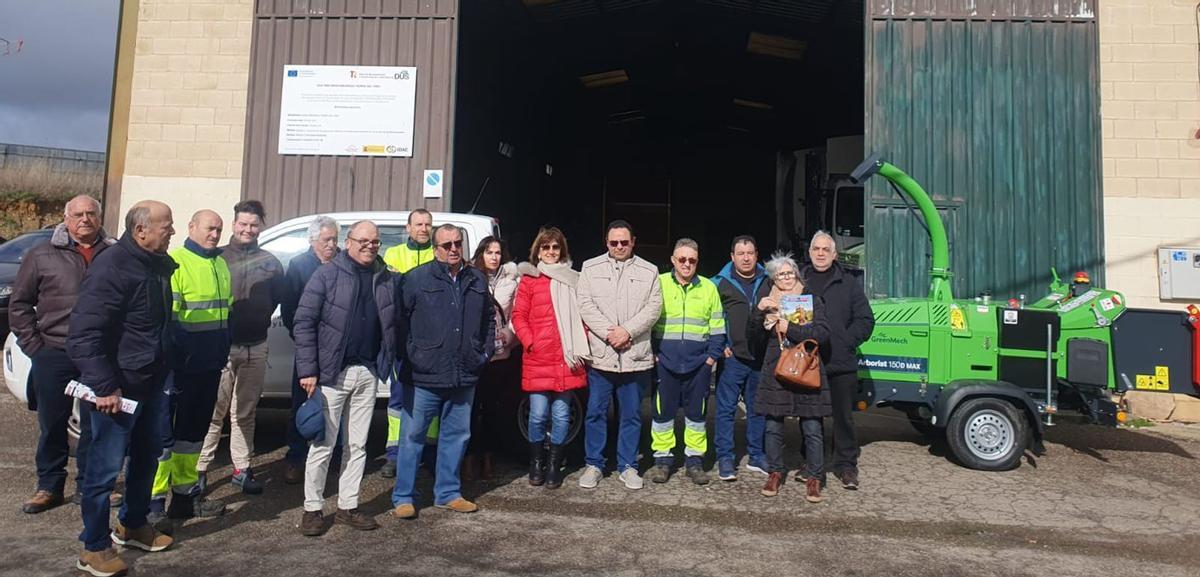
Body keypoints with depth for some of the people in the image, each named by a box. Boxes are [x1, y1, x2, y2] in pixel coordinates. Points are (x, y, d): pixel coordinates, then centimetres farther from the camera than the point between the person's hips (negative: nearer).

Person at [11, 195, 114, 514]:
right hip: (54, 356, 0)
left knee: (95, 424, 8)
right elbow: (19, 304, 7)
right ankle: (49, 487, 23)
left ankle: (88, 484, 22)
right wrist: (33, 345, -1)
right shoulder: (42, 256, 3)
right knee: (52, 425, 9)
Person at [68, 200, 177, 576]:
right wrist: (104, 387, -25)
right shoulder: (112, 268, -20)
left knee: (147, 456, 19)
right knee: (106, 467, 2)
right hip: (119, 388, -9)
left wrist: (163, 369, 14)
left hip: (150, 383, 9)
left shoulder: (157, 264, 6)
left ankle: (132, 525, 37)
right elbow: (82, 335, -23)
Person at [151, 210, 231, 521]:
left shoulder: (220, 264, 14)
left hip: (210, 366, 8)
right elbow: (166, 317, -16)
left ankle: (186, 492, 27)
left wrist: (223, 353, 18)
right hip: (181, 366, -8)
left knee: (194, 428, 16)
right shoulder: (175, 262, -11)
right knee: (165, 430, -1)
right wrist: (172, 361, -17)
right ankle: (154, 500, 7)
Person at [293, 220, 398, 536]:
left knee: (358, 445, 11)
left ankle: (348, 507, 23)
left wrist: (389, 362, 2)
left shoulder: (389, 280, 7)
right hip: (332, 372, -4)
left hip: (368, 373, 4)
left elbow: (394, 324, 14)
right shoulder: (327, 274, -4)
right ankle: (312, 509, 17)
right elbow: (304, 322, -8)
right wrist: (308, 370, -12)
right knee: (323, 444, 3)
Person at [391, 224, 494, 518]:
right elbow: (401, 319, -5)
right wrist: (410, 354, -7)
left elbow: (489, 319, 21)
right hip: (424, 376, -5)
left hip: (464, 376, 5)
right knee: (412, 436, 4)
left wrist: (486, 350, 14)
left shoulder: (477, 280, 11)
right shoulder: (417, 278, -5)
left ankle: (448, 493, 28)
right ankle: (402, 498, 15)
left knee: (457, 435, 14)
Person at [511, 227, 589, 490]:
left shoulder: (573, 280, 11)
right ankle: (536, 463, 20)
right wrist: (530, 343, -9)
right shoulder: (529, 280, 6)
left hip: (567, 360, 2)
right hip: (537, 359, -1)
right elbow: (518, 316, 3)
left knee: (561, 415, 5)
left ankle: (554, 466, 19)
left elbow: (583, 315, 13)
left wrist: (581, 347, 1)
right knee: (538, 415, 1)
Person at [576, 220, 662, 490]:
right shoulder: (590, 268, 7)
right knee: (596, 412, 6)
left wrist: (627, 330, -14)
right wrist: (608, 333, -13)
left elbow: (654, 307, -1)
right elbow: (585, 305, -3)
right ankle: (594, 464, 19)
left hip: (635, 355, 1)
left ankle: (627, 466, 21)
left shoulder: (649, 272, 8)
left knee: (631, 415, 9)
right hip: (600, 354, 0)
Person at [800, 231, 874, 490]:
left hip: (841, 364, -1)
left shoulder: (849, 282, 4)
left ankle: (846, 464, 17)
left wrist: (845, 343, -8)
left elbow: (865, 320, 3)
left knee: (843, 416, 5)